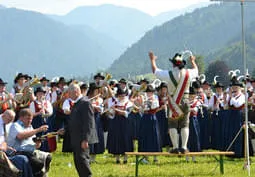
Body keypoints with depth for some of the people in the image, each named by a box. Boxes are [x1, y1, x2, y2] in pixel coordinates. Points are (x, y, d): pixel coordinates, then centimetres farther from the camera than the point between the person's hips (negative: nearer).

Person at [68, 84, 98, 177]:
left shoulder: (85, 103, -14)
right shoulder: (76, 104, 17)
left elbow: (88, 123, -19)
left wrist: (85, 140, -23)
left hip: (82, 139, -10)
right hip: (76, 139, 10)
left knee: (82, 158, -14)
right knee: (77, 161, 10)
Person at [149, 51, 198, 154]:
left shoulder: (169, 75, -15)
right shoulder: (188, 74, -6)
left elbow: (155, 70, -1)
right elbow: (196, 70, 18)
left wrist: (152, 59, 16)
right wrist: (192, 61, 37)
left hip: (174, 104, -2)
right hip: (185, 102, 3)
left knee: (172, 126, 5)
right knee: (184, 125, 8)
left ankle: (175, 147, -2)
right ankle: (184, 147, 1)